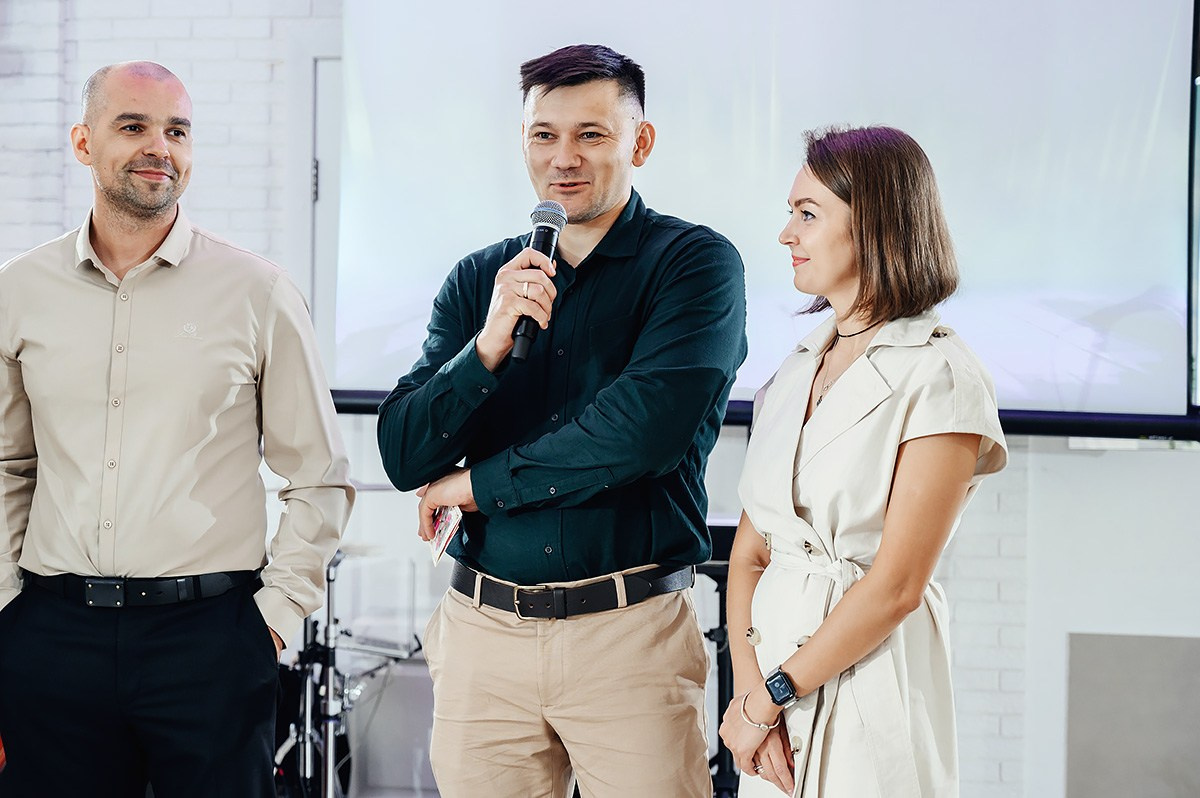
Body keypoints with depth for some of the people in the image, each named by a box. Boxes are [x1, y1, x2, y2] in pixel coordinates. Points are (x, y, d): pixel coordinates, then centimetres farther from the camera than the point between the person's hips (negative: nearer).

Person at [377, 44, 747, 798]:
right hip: (482, 630, 3)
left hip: (632, 630, -3)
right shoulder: (480, 279, 9)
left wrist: (476, 482, -6)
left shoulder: (694, 263, -2)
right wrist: (488, 347, -14)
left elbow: (645, 432, -16)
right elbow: (402, 456, 3)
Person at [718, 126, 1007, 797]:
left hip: (868, 672, -6)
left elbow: (896, 586, -16)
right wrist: (748, 685, -9)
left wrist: (770, 696, -11)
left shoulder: (941, 376, -11)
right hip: (773, 650, 6)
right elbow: (749, 551, 6)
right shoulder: (798, 370, 9)